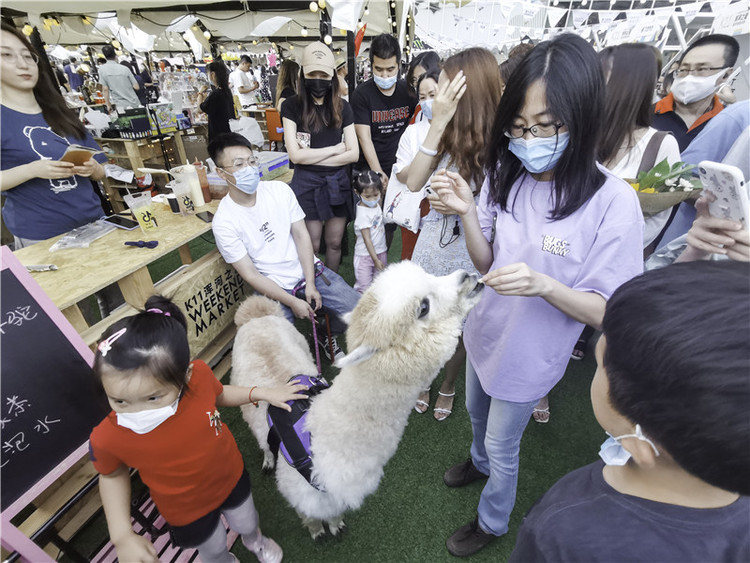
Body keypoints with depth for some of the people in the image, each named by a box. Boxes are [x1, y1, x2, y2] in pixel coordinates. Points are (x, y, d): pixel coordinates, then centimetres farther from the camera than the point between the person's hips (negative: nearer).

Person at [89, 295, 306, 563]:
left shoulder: (198, 374, -32)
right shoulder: (107, 439, -33)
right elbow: (112, 475, -8)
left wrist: (261, 393, -12)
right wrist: (122, 536, -14)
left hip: (232, 478, 2)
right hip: (186, 511, -1)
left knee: (247, 523, 32)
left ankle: (254, 540, 69)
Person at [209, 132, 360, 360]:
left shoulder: (279, 190, -1)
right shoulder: (223, 222, -11)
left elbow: (301, 235, -2)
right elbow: (250, 274, -11)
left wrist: (311, 285, -10)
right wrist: (293, 302, -17)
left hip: (310, 270, 4)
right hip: (274, 288, -3)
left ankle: (328, 335, 24)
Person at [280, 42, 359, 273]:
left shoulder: (342, 107, 3)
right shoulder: (292, 106, -3)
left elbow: (353, 154, -3)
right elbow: (295, 155, -12)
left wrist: (312, 157, -10)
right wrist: (334, 149, -7)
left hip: (338, 182, 3)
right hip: (307, 184, -2)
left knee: (334, 243, 11)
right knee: (312, 246, 6)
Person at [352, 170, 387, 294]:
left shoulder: (376, 204, 1)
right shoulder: (362, 214, -21)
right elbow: (367, 239, -20)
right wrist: (375, 259, -18)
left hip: (381, 251, 8)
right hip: (365, 255, -7)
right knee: (364, 289, -2)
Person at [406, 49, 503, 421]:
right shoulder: (446, 135, -4)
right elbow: (414, 184, -16)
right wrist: (438, 124, -22)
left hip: (470, 255, -3)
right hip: (433, 246, 3)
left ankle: (448, 387, 48)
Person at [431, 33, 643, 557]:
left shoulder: (613, 202, -25)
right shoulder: (506, 177, -11)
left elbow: (608, 312, -19)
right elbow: (486, 263, -5)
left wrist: (544, 284, -39)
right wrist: (467, 212, -23)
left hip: (530, 355, -4)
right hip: (485, 332, 5)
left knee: (502, 447, 20)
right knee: (477, 414, 31)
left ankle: (492, 522, 53)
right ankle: (480, 462, 66)